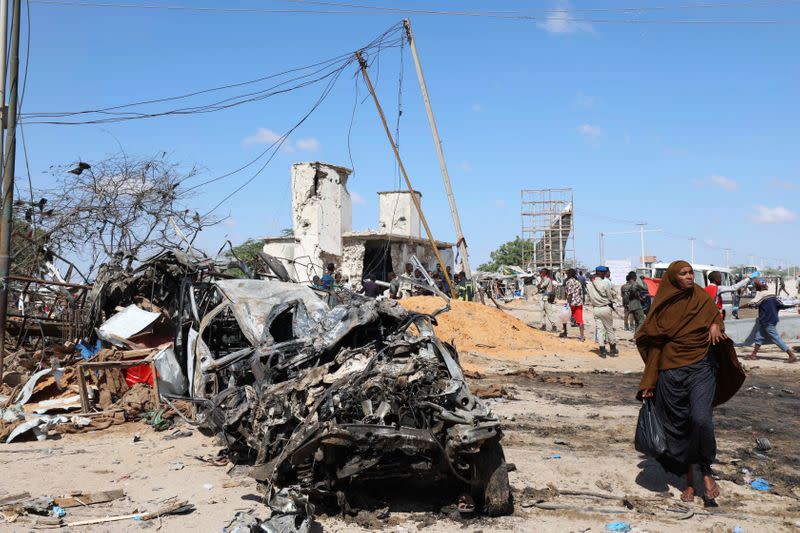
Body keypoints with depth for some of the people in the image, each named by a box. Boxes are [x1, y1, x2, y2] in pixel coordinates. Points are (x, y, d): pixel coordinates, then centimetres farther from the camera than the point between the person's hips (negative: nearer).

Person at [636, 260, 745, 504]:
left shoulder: (702, 298, 4)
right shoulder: (662, 307, 2)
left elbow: (715, 316, 20)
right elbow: (652, 342, 4)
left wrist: (715, 325, -7)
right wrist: (649, 382, 0)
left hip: (701, 368, 0)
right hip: (671, 372, 1)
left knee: (701, 419, -20)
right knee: (679, 426, 5)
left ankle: (706, 470, 3)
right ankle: (689, 481, 19)